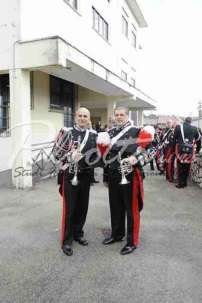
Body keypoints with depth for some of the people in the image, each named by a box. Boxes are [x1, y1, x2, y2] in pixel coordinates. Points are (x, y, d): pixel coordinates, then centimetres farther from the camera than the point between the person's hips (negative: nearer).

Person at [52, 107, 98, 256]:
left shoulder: (93, 134, 5)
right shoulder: (67, 132, -6)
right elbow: (56, 152, -7)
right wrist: (71, 156, -22)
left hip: (86, 176, 4)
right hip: (70, 175, -4)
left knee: (83, 207, 14)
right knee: (69, 208, 2)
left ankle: (78, 233, 33)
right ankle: (67, 240, 16)